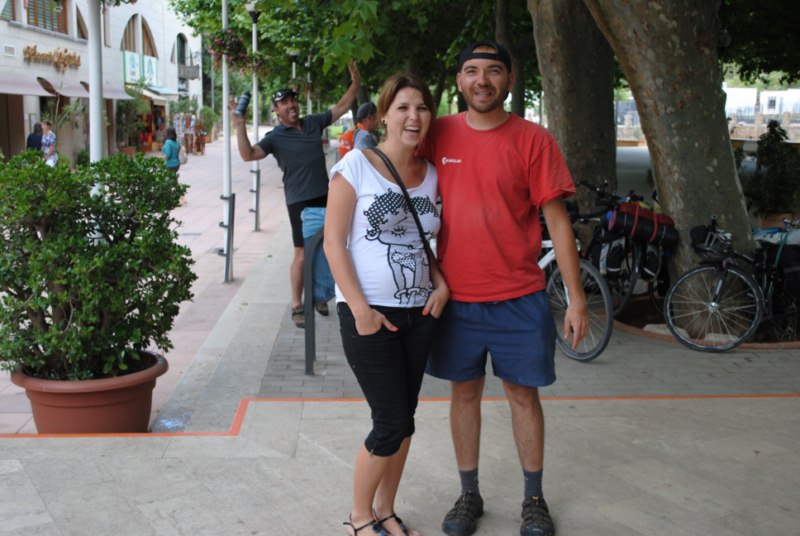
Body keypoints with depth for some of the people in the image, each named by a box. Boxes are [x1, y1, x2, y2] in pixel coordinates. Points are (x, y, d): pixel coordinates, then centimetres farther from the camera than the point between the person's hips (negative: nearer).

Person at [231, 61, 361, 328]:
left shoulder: (314, 123, 9)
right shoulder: (275, 137, -4)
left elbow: (340, 108, 17)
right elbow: (249, 154, -16)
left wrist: (355, 83, 9)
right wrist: (240, 125, -24)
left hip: (324, 196, 5)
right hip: (300, 201, -5)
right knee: (303, 254, -5)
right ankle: (297, 306, 4)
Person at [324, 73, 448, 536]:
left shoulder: (431, 173, 7)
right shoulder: (357, 165, -8)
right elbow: (334, 242, -10)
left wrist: (441, 284, -2)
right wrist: (361, 310, -16)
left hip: (419, 312, 5)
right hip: (369, 314, -5)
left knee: (404, 419, 11)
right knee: (392, 422, -3)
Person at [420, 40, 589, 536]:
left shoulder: (533, 140, -6)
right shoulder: (440, 136, 1)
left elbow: (557, 220, -4)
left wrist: (577, 296, -6)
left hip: (519, 298, -2)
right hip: (456, 296, 2)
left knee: (524, 395, 9)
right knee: (465, 393, 12)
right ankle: (470, 495, 28)